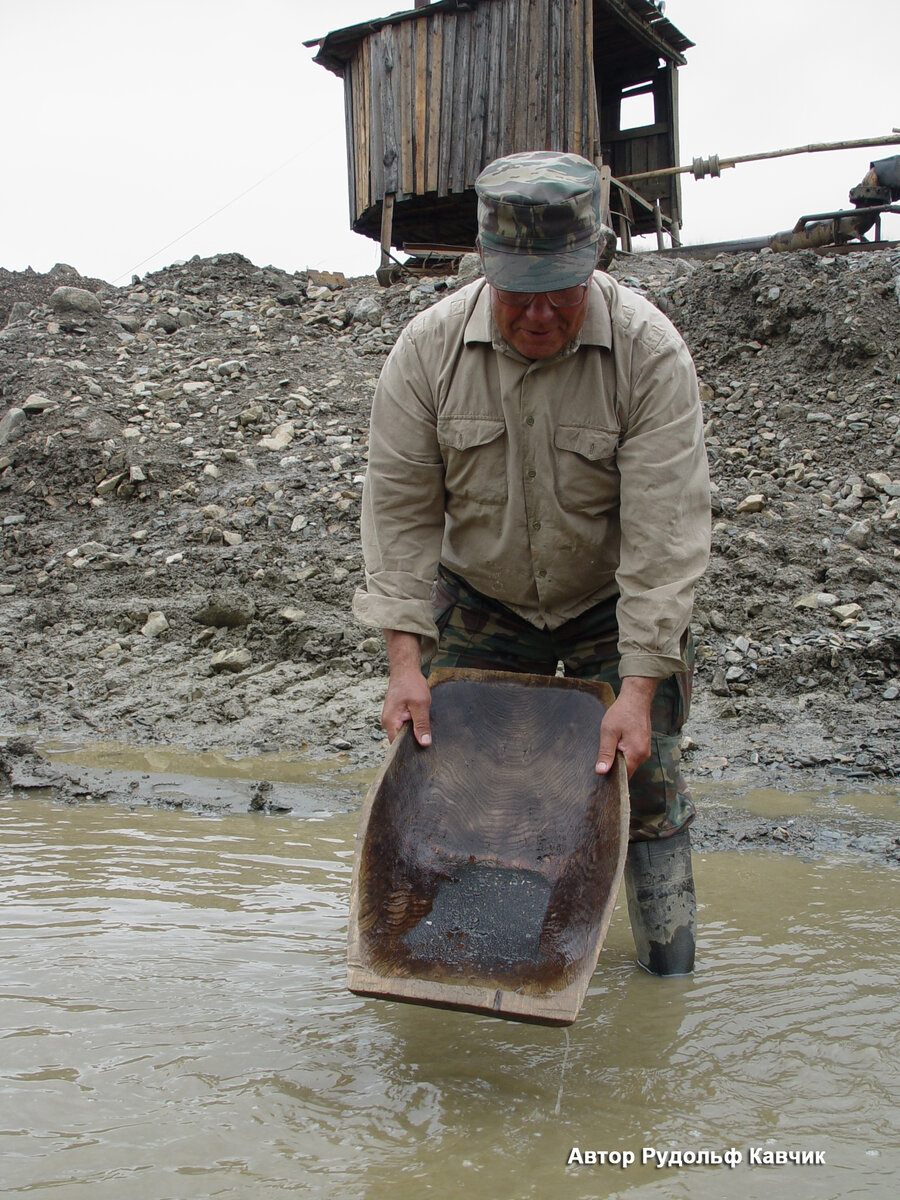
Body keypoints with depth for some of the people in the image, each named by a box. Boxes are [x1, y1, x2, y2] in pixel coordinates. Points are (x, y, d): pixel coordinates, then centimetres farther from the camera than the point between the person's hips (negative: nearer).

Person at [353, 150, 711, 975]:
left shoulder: (651, 352, -23)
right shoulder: (429, 349, -16)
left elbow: (664, 533, -25)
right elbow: (401, 509, -12)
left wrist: (639, 687, -29)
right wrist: (406, 659, -19)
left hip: (617, 607, -1)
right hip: (481, 602, 2)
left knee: (644, 786, 0)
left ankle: (671, 975, 20)